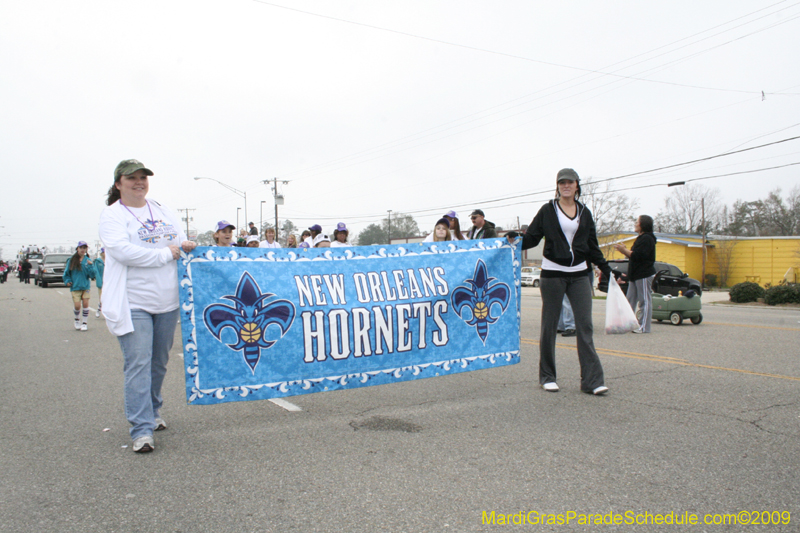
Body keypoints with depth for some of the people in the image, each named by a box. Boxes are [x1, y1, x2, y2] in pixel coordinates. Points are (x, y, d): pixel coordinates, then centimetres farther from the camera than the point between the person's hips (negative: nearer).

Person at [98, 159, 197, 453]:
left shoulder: (165, 212, 15)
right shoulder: (112, 215, -3)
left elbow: (181, 244, 19)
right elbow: (122, 251, -18)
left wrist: (188, 247, -6)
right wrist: (165, 254, -15)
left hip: (167, 301, 6)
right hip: (133, 304, -5)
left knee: (159, 363, 15)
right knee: (138, 365, -9)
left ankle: (152, 412, 32)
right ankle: (141, 429, -6)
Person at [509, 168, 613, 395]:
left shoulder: (585, 213, 11)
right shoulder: (547, 210, 3)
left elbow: (593, 246, 16)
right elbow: (532, 237, 1)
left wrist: (606, 268, 10)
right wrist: (516, 238, -18)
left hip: (579, 274, 3)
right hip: (552, 273, -2)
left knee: (585, 325, -3)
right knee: (549, 325, 4)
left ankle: (592, 379, -1)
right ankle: (547, 376, 16)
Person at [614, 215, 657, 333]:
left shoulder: (647, 239, -12)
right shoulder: (641, 238, 21)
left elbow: (638, 256, -21)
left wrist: (624, 250, -12)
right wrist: (624, 250, 11)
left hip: (644, 275, -11)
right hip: (635, 275, 11)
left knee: (645, 301, -6)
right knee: (631, 300, 10)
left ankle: (644, 327, -4)